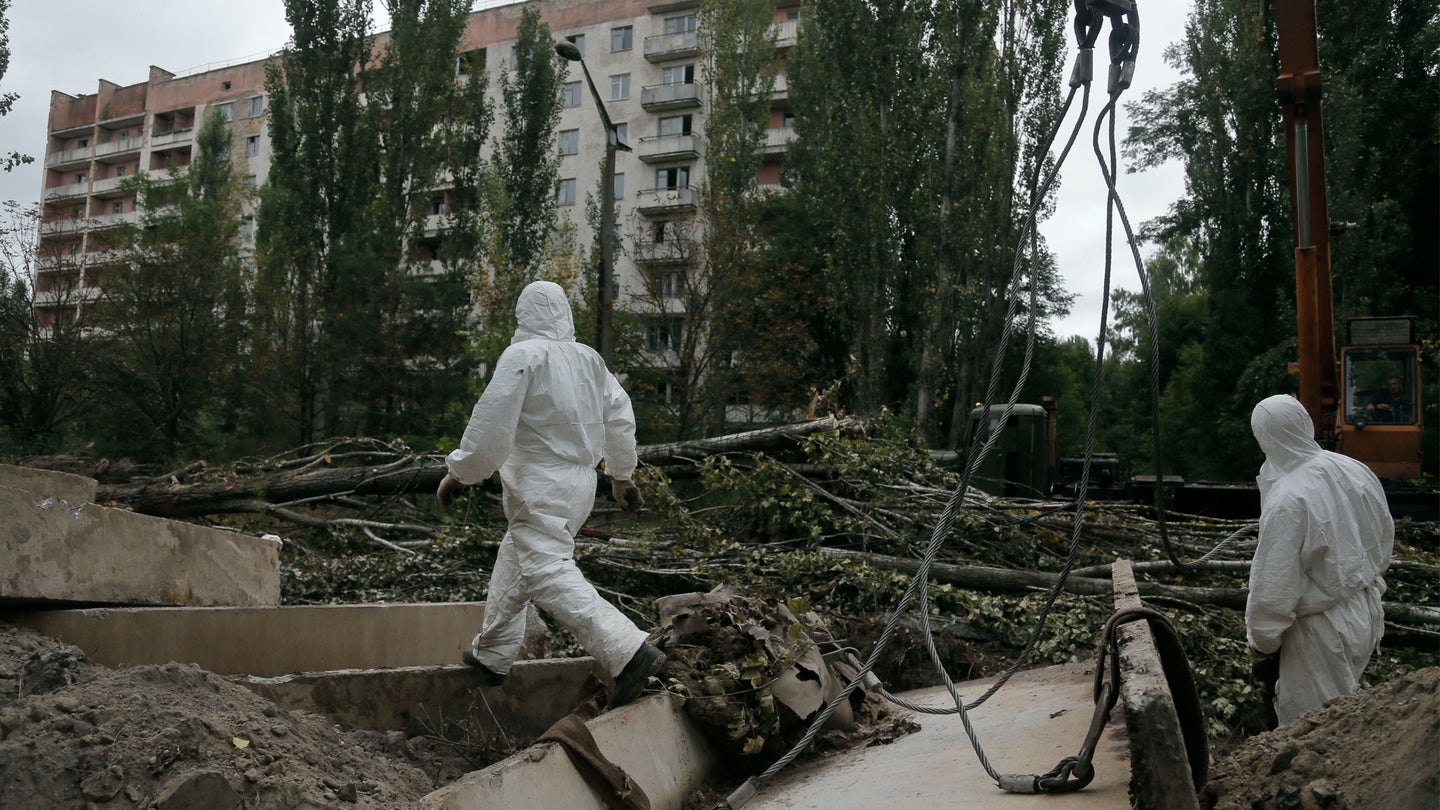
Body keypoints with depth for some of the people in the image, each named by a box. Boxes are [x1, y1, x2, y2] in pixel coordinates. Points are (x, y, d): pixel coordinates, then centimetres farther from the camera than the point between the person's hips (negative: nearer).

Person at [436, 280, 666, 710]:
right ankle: (492, 655, 33)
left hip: (541, 488, -9)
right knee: (515, 558, 21)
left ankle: (630, 651, -28)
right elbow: (620, 415, 14)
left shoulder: (522, 355, -11)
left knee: (549, 572, -15)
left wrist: (459, 472, -4)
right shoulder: (588, 358, 10)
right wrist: (621, 475, 25)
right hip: (579, 481, 9)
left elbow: (491, 421, -15)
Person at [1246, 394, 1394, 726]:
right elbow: (1385, 535, 9)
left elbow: (1274, 586, -23)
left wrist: (1263, 644, -8)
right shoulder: (1355, 470, -8)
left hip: (1324, 630, -7)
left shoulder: (1286, 502, -29)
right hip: (1367, 611, 7)